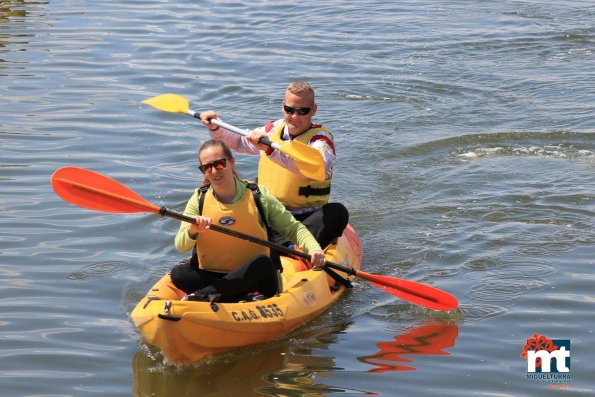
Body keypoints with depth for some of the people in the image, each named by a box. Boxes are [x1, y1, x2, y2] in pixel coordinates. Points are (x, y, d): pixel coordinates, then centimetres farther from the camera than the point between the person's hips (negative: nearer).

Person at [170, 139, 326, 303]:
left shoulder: (258, 196, -1)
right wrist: (192, 232, -29)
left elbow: (293, 228, 4)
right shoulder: (199, 200, 3)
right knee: (178, 273, -25)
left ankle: (204, 294, -30)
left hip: (253, 276, -1)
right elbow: (180, 246, -5)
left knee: (262, 263, -34)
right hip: (209, 275, 1)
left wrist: (313, 248, -16)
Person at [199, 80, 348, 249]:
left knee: (338, 212, -35)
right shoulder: (274, 129, 10)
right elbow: (239, 142, 29)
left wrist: (271, 149, -40)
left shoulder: (320, 138, -7)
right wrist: (216, 128, 8)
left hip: (303, 220, -5)